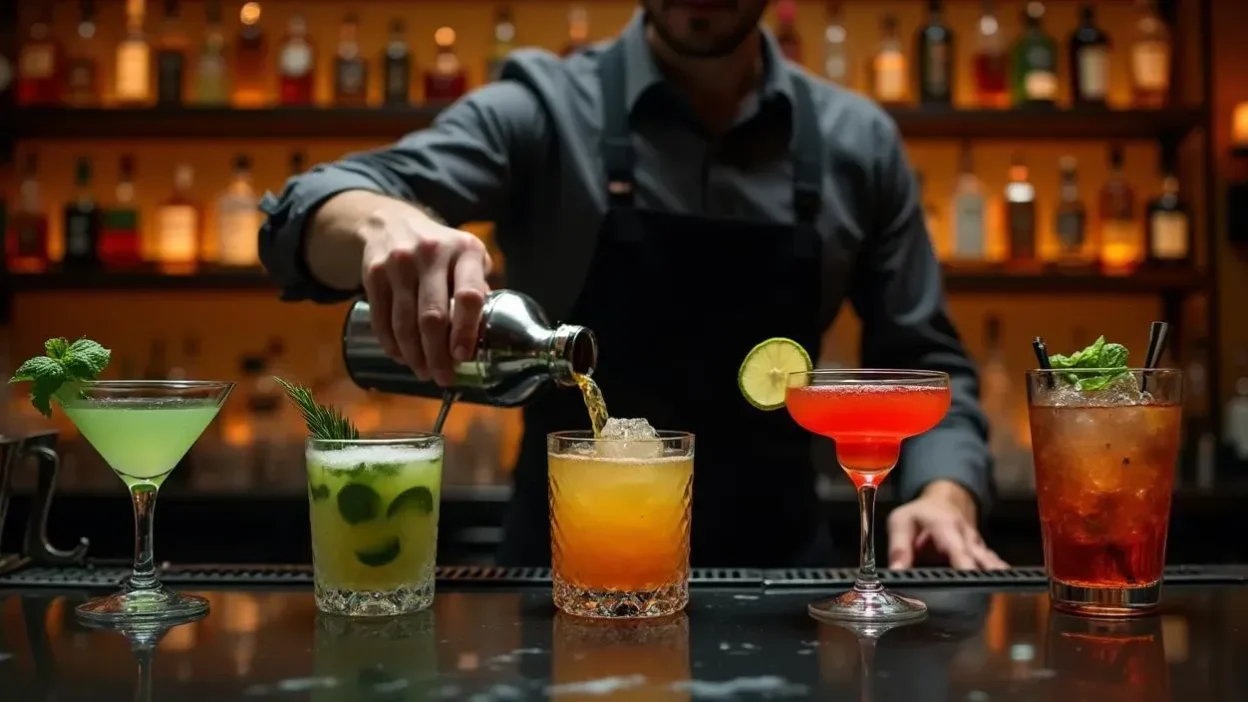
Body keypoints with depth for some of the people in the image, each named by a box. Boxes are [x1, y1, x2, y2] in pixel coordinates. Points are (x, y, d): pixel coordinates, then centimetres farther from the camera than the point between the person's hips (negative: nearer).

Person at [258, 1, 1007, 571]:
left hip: (778, 575, 2)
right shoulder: (546, 109, -4)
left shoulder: (858, 143, 3)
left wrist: (946, 494, -11)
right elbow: (309, 211, -13)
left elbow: (923, 364, 9)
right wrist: (385, 222, -36)